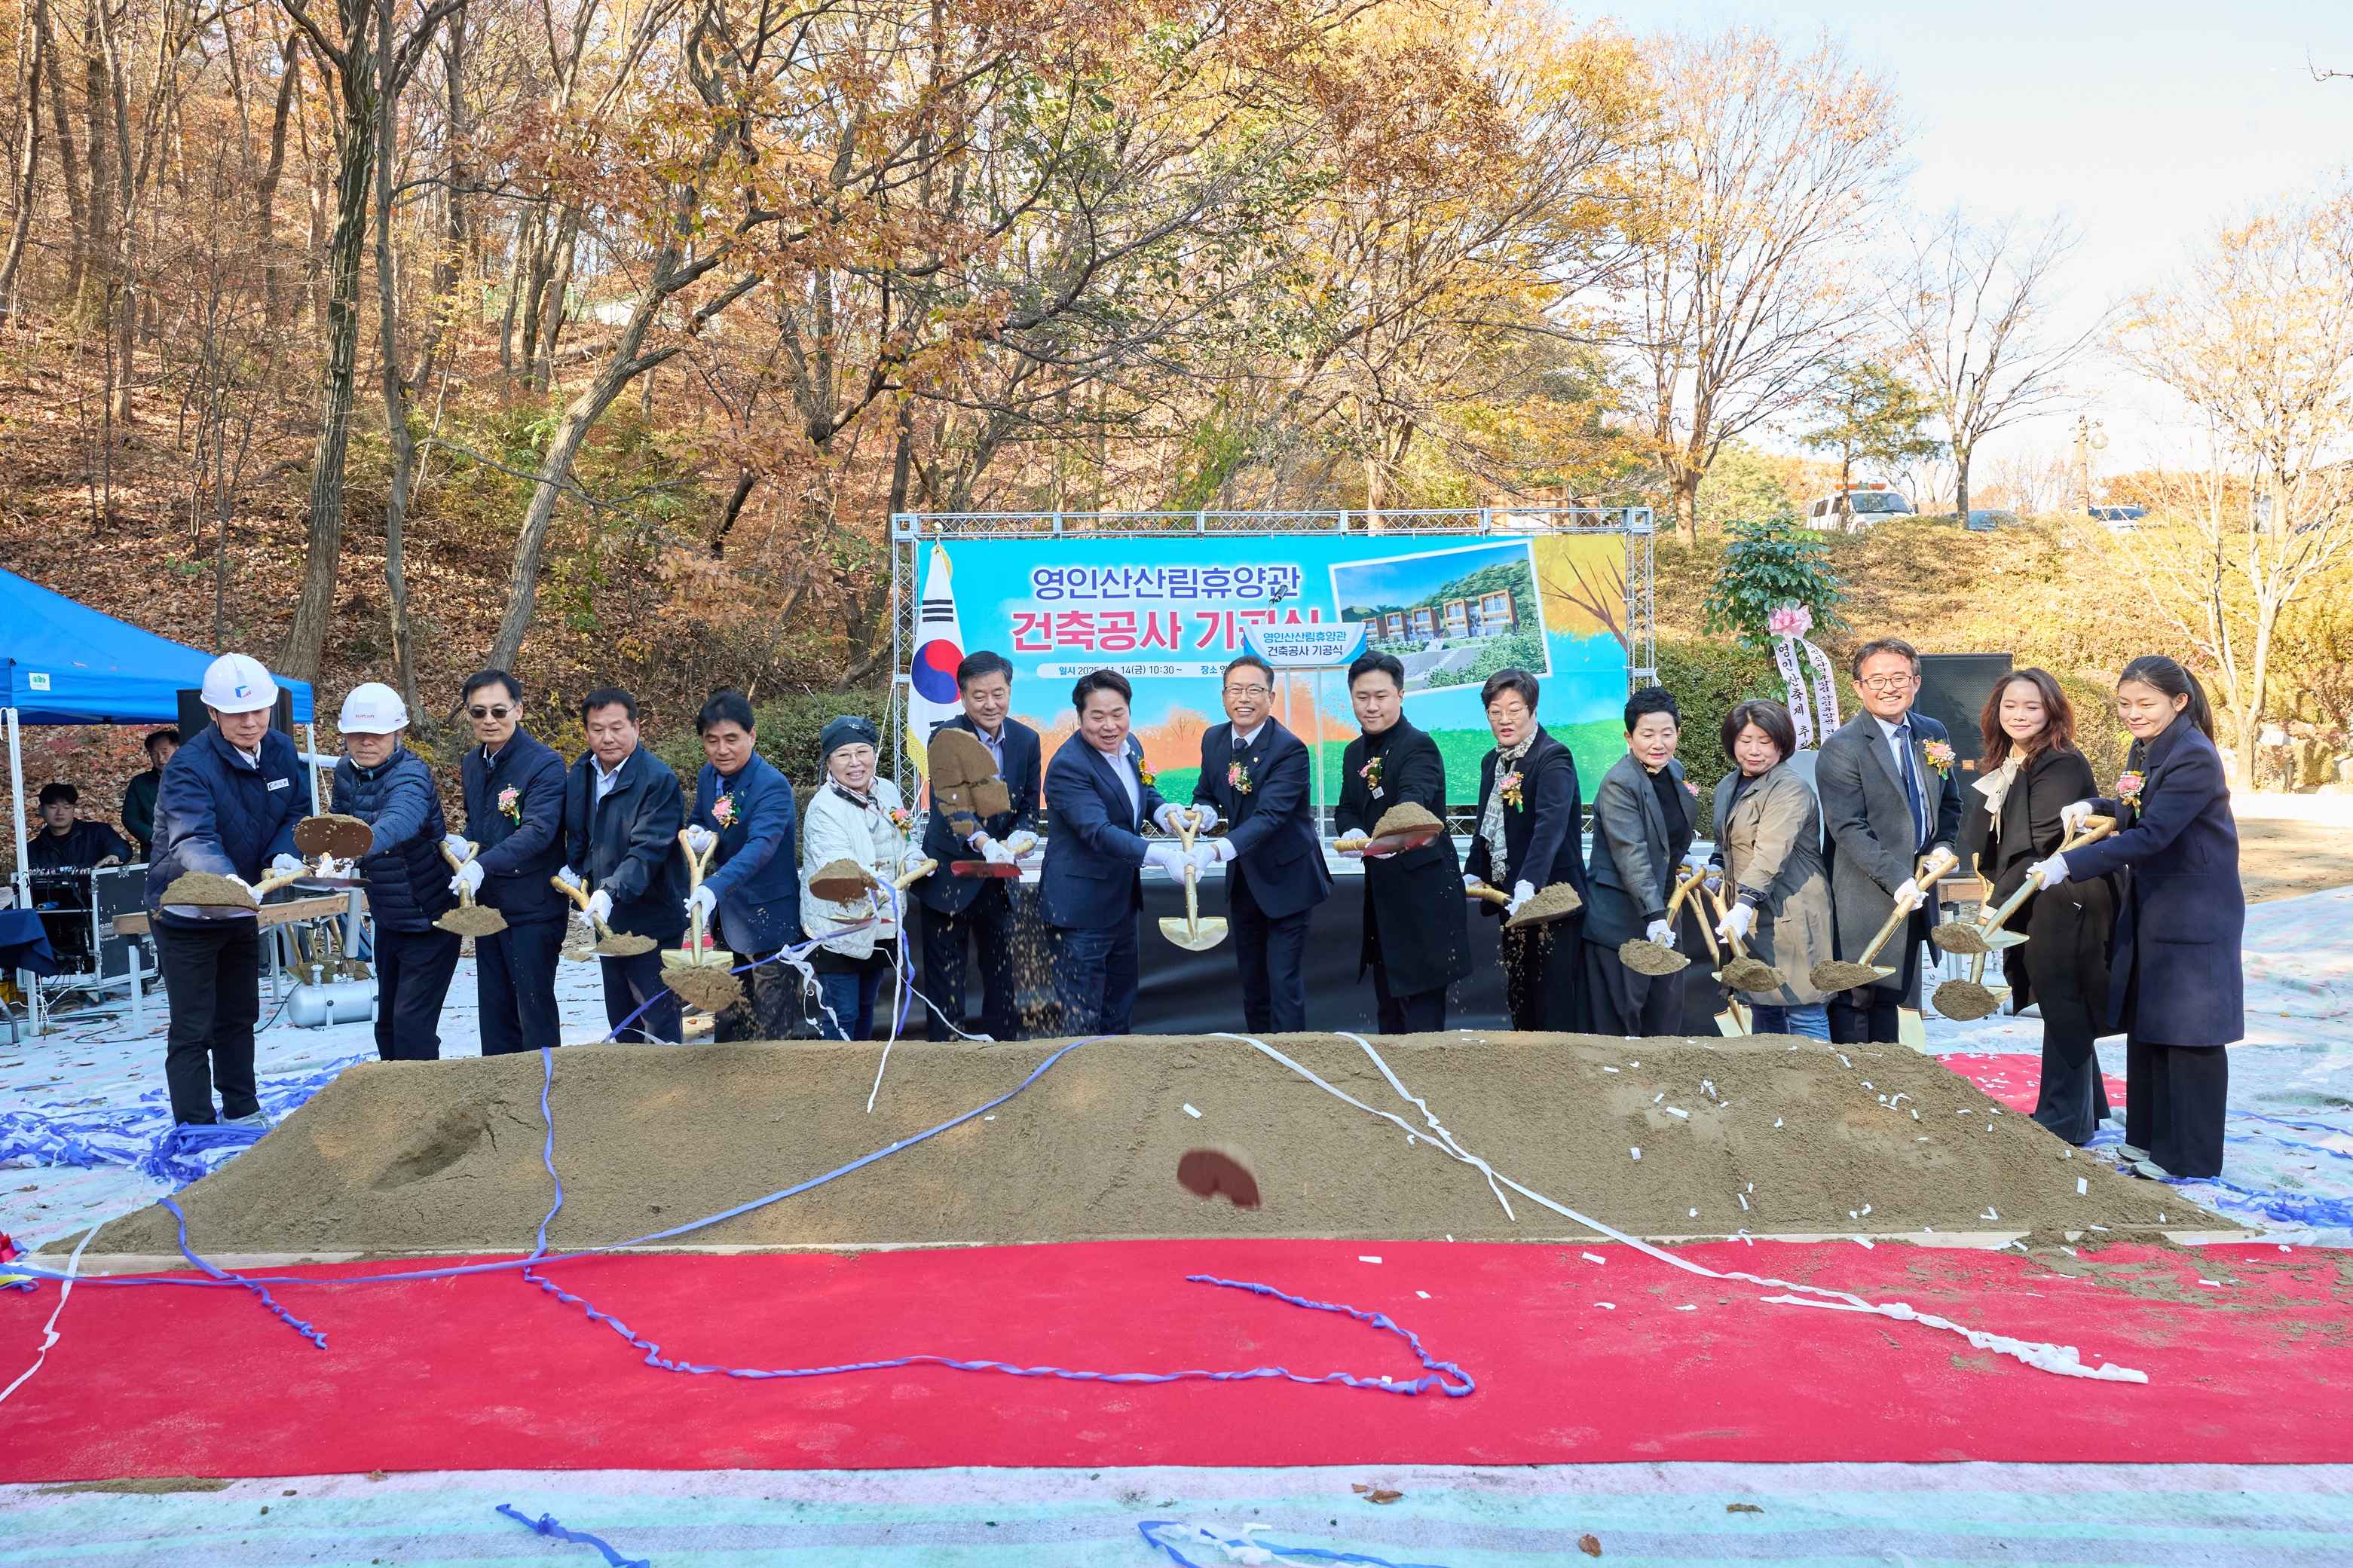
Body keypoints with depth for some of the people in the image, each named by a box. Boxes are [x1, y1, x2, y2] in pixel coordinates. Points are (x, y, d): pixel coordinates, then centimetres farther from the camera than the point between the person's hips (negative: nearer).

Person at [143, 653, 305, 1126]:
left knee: (239, 1017, 20)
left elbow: (295, 815, 2)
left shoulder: (281, 751, -7)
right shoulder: (191, 765, -27)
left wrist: (283, 856, -20)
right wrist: (229, 884, -60)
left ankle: (243, 1113, 35)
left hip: (242, 909, 7)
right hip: (186, 913, -7)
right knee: (192, 1031, -2)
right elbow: (194, 841, -41)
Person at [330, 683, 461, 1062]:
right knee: (387, 1021, 17)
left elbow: (400, 818, -47)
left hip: (430, 920, -8)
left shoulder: (410, 774, -24)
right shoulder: (346, 771, 0)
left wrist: (360, 843, -65)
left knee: (412, 1023, -11)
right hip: (388, 920, 8)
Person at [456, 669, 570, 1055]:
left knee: (535, 1008, 1)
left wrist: (483, 864, -39)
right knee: (494, 1009, 16)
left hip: (533, 908, -8)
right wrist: (466, 843, -1)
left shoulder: (545, 764, -16)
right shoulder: (471, 763, 9)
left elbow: (537, 832, -28)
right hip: (487, 905, 8)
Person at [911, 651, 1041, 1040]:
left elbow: (1029, 806, 5)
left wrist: (1022, 834, -18)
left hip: (999, 879, 5)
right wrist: (984, 842, -45)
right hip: (948, 878, -5)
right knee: (944, 981, 4)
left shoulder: (1026, 740, 0)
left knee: (1004, 976, 13)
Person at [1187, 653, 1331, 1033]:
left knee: (1284, 980, -6)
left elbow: (1270, 815, -32)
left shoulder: (1290, 750, -22)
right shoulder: (1214, 739, -1)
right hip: (1242, 878, 7)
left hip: (1285, 878, -7)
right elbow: (1206, 793, 13)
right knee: (1251, 977, 17)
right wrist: (1203, 812, -13)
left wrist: (1215, 851, -45)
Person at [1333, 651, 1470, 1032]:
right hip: (1381, 894, 8)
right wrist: (1353, 833, -14)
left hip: (1424, 895, -8)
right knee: (1388, 1005, 17)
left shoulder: (1419, 747, -14)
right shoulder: (1355, 753, 12)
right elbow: (1345, 809, 10)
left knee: (1422, 1014, -8)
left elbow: (1413, 800, -32)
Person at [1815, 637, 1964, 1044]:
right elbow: (1848, 828, -17)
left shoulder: (1933, 734, 9)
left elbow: (1950, 803, 21)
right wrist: (1896, 879, -23)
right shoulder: (1842, 748, -13)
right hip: (1864, 896, -7)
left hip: (1914, 888, 7)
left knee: (1891, 994, 15)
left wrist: (1942, 847, 2)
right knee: (1855, 998, -4)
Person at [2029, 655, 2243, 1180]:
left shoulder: (2194, 758, -20)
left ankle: (2189, 1157, 11)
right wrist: (2095, 807, -3)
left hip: (2193, 916, -9)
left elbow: (2151, 835, -27)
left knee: (2189, 1034, 0)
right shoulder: (2145, 748, 8)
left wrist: (2070, 865, -31)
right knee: (2145, 1027, 15)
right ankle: (2150, 1140, 26)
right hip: (2149, 910, 9)